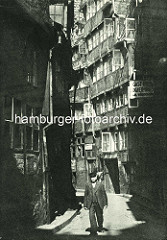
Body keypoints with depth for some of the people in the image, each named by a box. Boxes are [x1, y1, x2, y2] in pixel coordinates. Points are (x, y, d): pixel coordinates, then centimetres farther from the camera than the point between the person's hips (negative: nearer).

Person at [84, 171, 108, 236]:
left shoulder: (100, 184, 0)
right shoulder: (87, 185, 3)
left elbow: (104, 194, 5)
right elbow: (85, 195, 7)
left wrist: (106, 203, 4)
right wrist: (85, 205, 6)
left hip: (99, 204, 0)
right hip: (91, 204, 0)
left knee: (99, 216, 12)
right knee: (91, 216, -12)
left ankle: (100, 227, 38)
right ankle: (94, 231, -10)